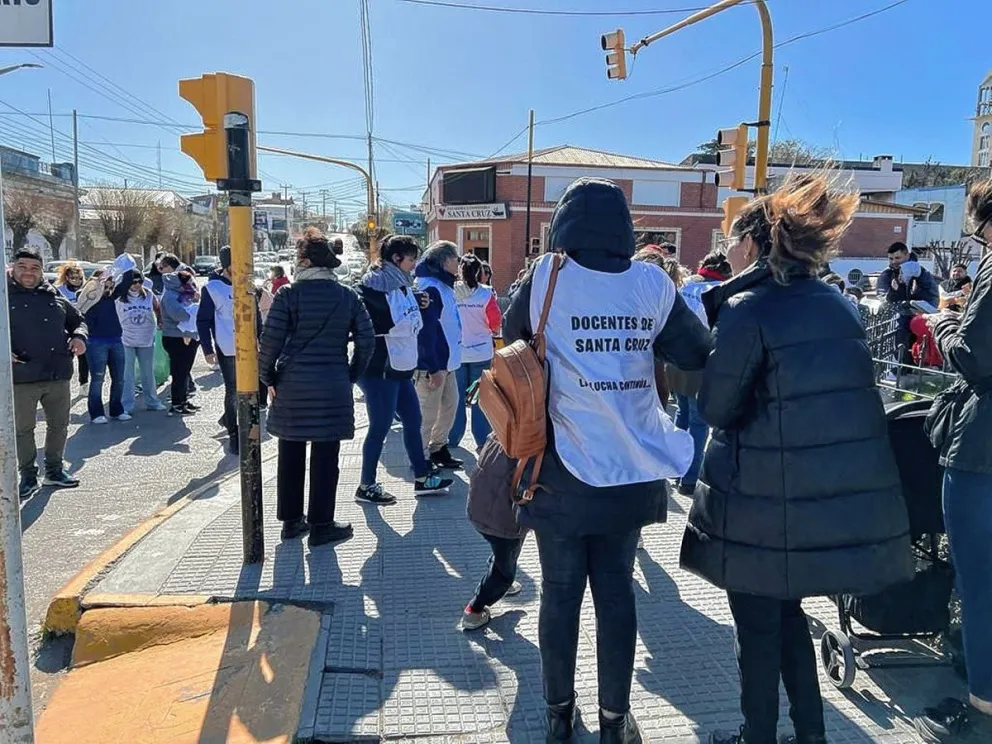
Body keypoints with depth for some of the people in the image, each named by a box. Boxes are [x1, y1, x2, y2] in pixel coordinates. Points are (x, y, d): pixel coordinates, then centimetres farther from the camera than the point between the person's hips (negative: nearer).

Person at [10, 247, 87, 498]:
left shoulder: (55, 297, 10)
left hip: (58, 375, 4)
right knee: (23, 429, 6)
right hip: (21, 377, -4)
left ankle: (54, 470, 30)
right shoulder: (6, 297, -1)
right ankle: (28, 476, 19)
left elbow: (77, 320, 21)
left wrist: (79, 336, 0)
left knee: (59, 424, 14)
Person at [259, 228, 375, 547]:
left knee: (291, 455, 13)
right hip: (333, 387, 0)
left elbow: (271, 340, -8)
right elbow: (366, 340, 0)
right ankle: (321, 525, 12)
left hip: (292, 386, 1)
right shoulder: (347, 296, 1)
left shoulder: (287, 294, -5)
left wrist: (269, 377, 5)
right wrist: (352, 375, 10)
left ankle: (291, 520, 25)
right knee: (325, 458, 6)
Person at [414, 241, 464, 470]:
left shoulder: (444, 286, 13)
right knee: (429, 414, -1)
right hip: (431, 365, -10)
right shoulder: (430, 288, -18)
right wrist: (433, 368, -24)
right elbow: (426, 331, -23)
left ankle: (438, 448, 32)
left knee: (450, 405, 18)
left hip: (446, 361, 10)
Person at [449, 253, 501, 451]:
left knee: (457, 396, 12)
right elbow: (495, 323, -6)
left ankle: (453, 438, 19)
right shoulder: (486, 293, -10)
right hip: (481, 352, -1)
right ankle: (482, 440, 7)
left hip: (456, 351, 1)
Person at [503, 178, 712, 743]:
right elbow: (700, 357, 1)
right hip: (631, 468, 2)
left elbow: (513, 337, 9)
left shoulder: (547, 276, -6)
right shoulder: (652, 283, -2)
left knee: (561, 592, 12)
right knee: (617, 589, 14)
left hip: (563, 468, -1)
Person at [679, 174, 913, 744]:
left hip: (767, 503, -7)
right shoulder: (840, 305, 6)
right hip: (843, 497, 7)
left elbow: (717, 407, -10)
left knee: (758, 627, 10)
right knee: (789, 613, 23)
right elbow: (837, 394, 14)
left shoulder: (747, 308, -15)